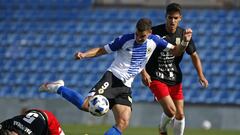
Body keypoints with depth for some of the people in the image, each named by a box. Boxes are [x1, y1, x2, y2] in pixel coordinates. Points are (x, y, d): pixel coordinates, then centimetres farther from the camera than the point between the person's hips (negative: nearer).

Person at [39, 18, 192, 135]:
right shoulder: (125, 40, -8)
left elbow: (175, 51, 12)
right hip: (112, 77, -5)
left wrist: (184, 43, -10)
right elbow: (102, 50, 0)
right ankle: (58, 88, -2)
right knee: (87, 105, -26)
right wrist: (83, 55, -15)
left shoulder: (154, 41, 3)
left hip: (125, 86, 5)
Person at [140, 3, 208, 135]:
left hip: (175, 79, 4)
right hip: (156, 78, -4)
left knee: (180, 114, 3)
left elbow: (194, 55, 9)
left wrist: (201, 75, -3)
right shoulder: (155, 32, -12)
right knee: (170, 110, -16)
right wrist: (143, 72, -15)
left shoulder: (183, 35, -1)